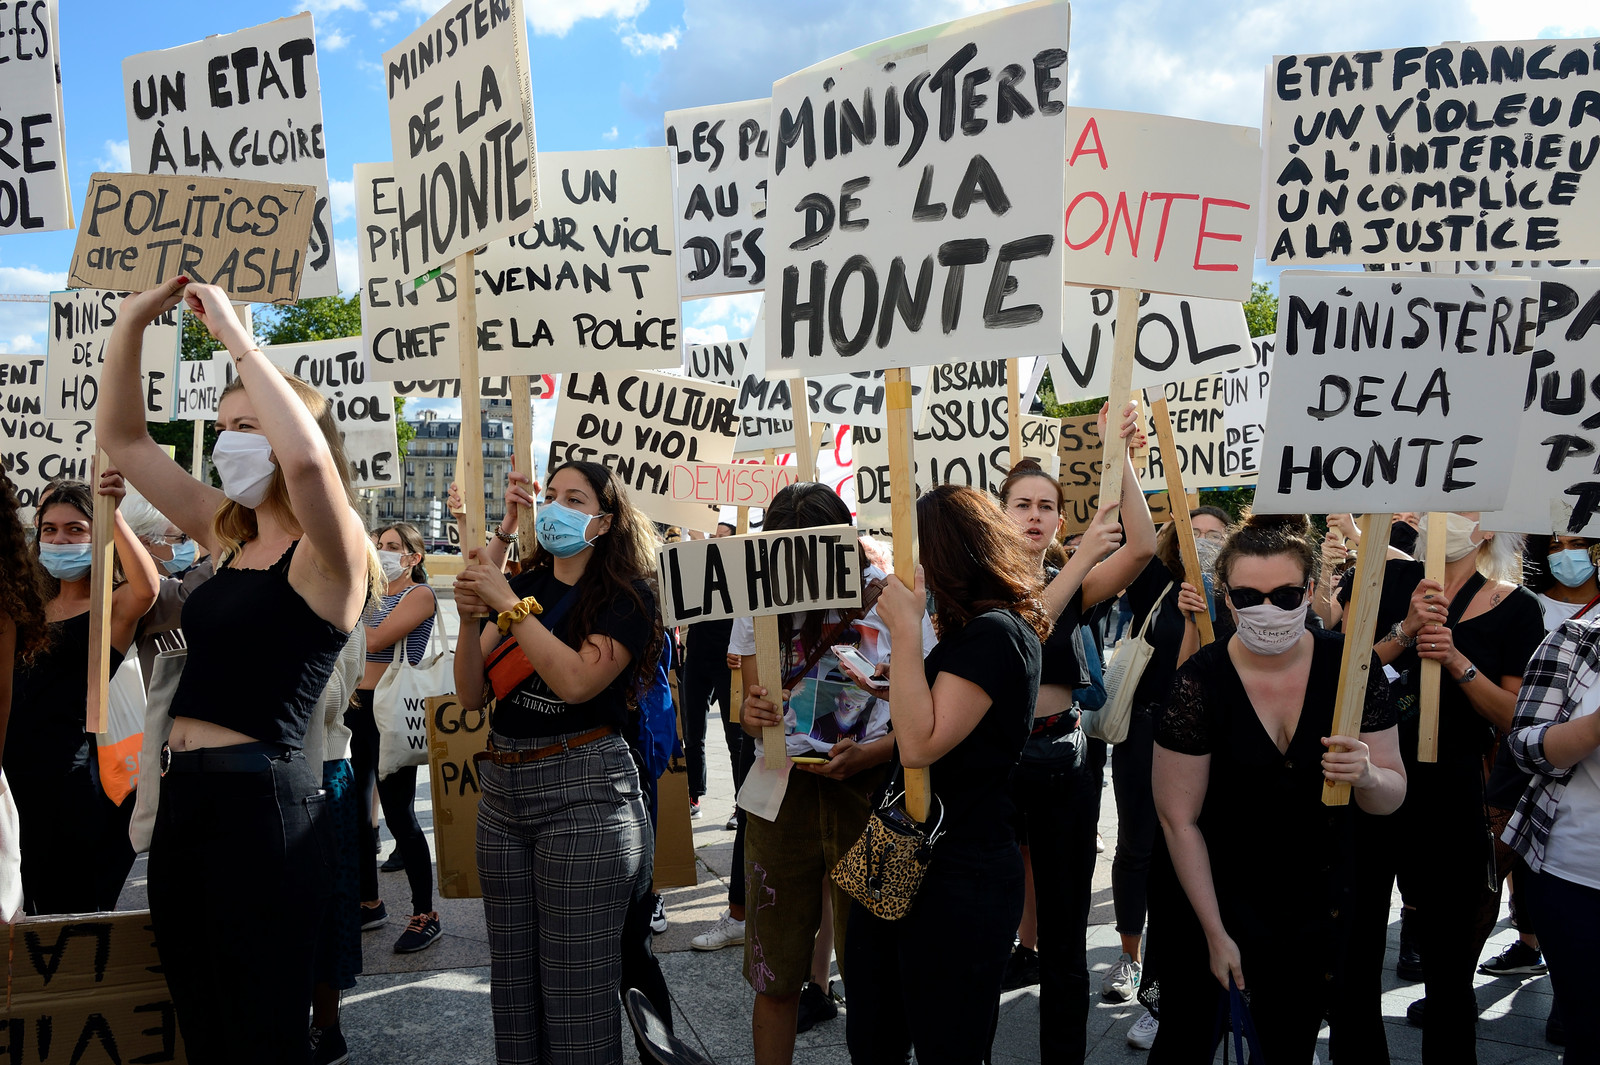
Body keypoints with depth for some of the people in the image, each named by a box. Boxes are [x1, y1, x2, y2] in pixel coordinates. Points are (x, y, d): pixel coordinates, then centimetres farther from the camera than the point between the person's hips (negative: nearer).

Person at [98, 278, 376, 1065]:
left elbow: (308, 457, -33)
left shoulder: (330, 552, -10)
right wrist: (129, 327, 5)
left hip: (262, 801, -8)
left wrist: (234, 334, -24)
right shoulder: (228, 535, 12)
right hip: (182, 795, 8)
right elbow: (123, 440, 17)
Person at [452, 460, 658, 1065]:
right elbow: (471, 694, 6)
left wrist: (509, 605, -20)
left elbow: (576, 680, -22)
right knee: (512, 976, 15)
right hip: (502, 785, 6)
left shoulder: (626, 596, -6)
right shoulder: (523, 585, 11)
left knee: (576, 985, 1)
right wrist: (470, 617, -10)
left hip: (583, 790, -6)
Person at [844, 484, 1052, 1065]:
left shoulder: (995, 633, -18)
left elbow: (921, 744, -26)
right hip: (908, 865, 10)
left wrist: (906, 630, -23)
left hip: (957, 880, -10)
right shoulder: (971, 630, 13)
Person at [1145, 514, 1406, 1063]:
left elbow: (1393, 794, -6)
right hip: (1209, 892, -2)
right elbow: (1179, 820, -15)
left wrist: (1367, 776, -30)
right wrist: (1216, 932, -12)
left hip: (1315, 903, 3)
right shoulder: (1199, 683, -20)